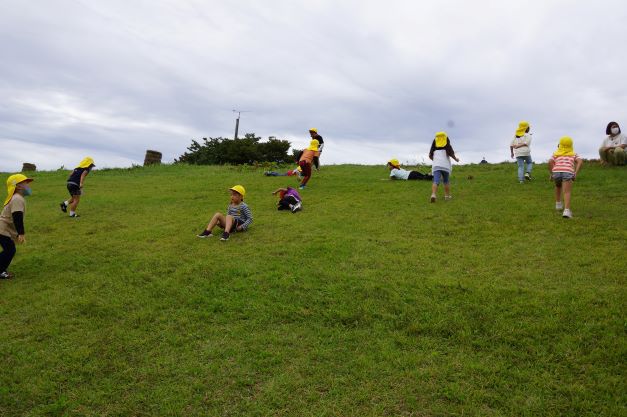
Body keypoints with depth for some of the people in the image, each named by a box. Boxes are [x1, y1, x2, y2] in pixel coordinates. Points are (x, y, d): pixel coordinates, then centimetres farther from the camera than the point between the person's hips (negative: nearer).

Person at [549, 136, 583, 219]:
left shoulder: (556, 154, 29)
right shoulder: (573, 154, 29)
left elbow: (550, 162, 7)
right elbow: (580, 161, 8)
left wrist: (551, 173, 14)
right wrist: (575, 173, 3)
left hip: (556, 172, 2)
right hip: (567, 172, -2)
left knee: (558, 186, 34)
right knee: (567, 192, -11)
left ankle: (558, 204, 39)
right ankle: (566, 210, -31)